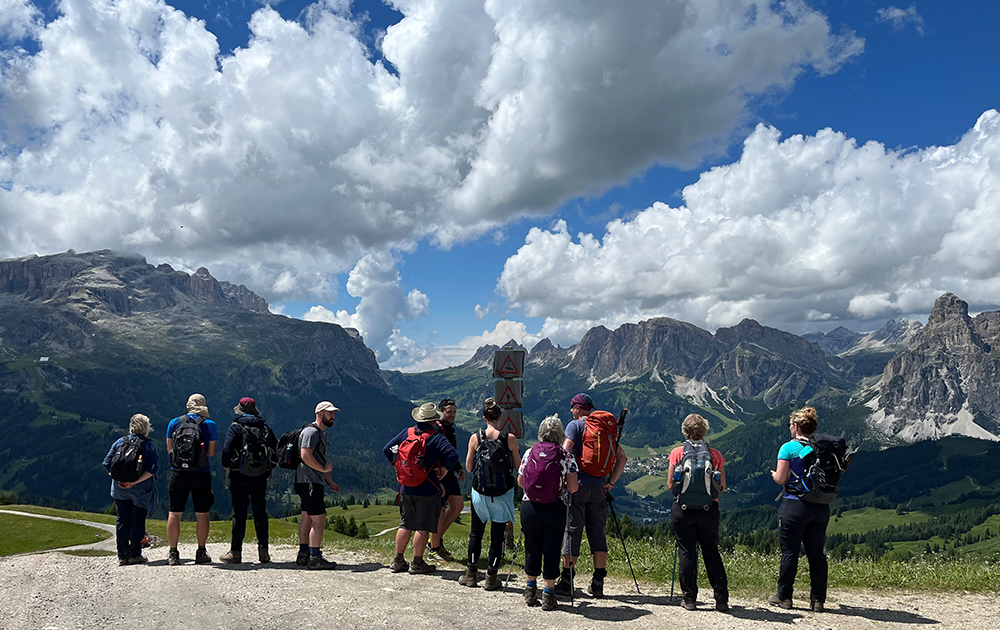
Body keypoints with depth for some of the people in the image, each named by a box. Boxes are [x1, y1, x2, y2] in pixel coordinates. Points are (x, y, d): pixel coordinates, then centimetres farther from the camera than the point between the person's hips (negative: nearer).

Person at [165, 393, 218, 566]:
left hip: (177, 473, 2)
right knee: (201, 514, 7)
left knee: (174, 513, 9)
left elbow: (169, 449, 8)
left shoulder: (174, 422, 4)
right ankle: (201, 553, 12)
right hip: (200, 474, -1)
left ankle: (173, 553, 11)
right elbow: (211, 452, 0)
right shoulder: (210, 425, -1)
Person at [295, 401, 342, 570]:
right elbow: (306, 455, -24)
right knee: (319, 518, -11)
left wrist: (330, 482, 22)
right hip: (309, 482, -11)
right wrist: (324, 469, -15)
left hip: (315, 482, 11)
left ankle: (303, 554, 20)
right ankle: (315, 559, -8)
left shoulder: (321, 433, 21)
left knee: (307, 517, 13)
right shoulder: (311, 431, -12)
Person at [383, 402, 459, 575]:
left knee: (405, 525, 16)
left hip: (406, 488, 5)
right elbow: (452, 455, -26)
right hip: (427, 491, -5)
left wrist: (399, 468, 15)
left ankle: (398, 560, 21)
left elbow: (387, 449, 7)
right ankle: (417, 563, 8)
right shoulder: (436, 438, -13)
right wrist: (444, 470, -10)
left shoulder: (406, 433, 3)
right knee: (423, 527, 4)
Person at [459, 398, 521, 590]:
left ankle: (471, 574, 22)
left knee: (476, 532, 15)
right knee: (497, 534, 7)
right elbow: (518, 466, -2)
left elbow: (469, 467, 0)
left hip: (480, 491, 1)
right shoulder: (510, 438, -9)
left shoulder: (475, 438, -6)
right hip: (503, 492, -1)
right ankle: (491, 577, 12)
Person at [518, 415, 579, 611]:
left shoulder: (530, 453, 2)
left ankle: (531, 591, 27)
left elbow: (520, 481, 9)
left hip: (530, 507, 2)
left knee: (532, 548, 15)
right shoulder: (567, 456, -4)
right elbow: (573, 488, -6)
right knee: (552, 550, 8)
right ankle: (548, 595, 12)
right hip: (555, 509, -2)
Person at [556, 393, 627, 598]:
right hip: (598, 487, 4)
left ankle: (567, 581, 5)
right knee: (597, 533, 9)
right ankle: (598, 584, 10)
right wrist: (610, 482, 9)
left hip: (577, 484, -4)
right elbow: (622, 458, 10)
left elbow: (566, 451, -16)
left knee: (573, 531, 1)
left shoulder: (575, 425, -2)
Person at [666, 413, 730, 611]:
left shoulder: (677, 453, -2)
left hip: (683, 508, -1)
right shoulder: (715, 454, 1)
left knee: (686, 553, 7)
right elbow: (722, 486, 4)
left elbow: (670, 485, 0)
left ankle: (689, 599, 10)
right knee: (712, 552, 12)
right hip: (709, 510, 1)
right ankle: (722, 599, 11)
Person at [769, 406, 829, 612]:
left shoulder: (788, 447, -8)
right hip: (820, 506, 5)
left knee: (789, 552, 4)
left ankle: (784, 596, 13)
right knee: (817, 553, 10)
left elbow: (781, 479, -11)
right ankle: (818, 600, 13)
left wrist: (774, 474, 11)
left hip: (795, 505, -5)